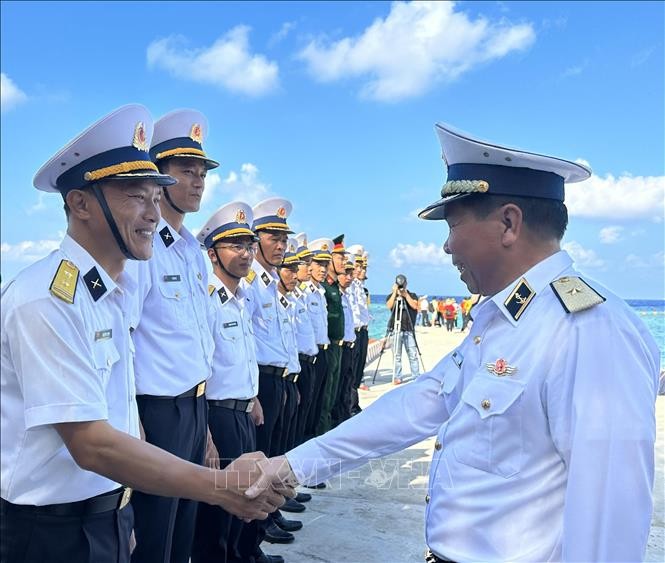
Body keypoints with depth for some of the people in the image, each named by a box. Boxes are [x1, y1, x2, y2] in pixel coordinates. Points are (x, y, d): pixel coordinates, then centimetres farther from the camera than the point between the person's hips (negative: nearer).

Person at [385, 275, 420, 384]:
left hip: (409, 329, 0)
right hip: (396, 329, 0)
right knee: (397, 355, 0)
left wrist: (406, 295, -12)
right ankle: (397, 377, 5)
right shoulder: (391, 296, 11)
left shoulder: (412, 295, 11)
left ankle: (416, 377, 3)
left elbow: (415, 306, -7)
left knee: (413, 354, -2)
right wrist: (395, 293, -11)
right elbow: (389, 306, -9)